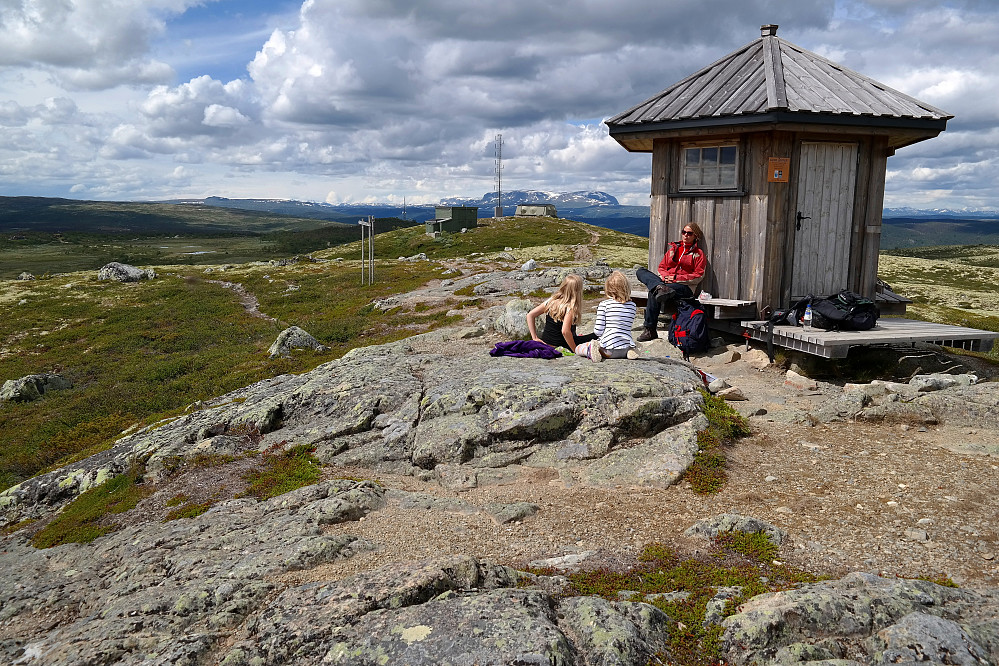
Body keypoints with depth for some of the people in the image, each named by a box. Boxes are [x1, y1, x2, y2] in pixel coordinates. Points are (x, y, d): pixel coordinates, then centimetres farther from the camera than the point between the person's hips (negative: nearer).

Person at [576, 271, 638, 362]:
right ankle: (628, 351, 5)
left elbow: (598, 331, -9)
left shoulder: (604, 305, -8)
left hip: (609, 348, -4)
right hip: (626, 347, 4)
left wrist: (595, 325, 12)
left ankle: (590, 350, -19)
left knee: (578, 349, 15)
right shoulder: (632, 305, 6)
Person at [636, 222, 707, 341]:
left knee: (653, 294, -35)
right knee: (640, 272, -17)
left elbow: (698, 276, 0)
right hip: (665, 281, 6)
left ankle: (650, 330, -33)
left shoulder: (698, 253, 9)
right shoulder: (673, 248, 24)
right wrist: (664, 276, -4)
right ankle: (659, 288, -46)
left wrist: (676, 278, -10)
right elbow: (662, 267, 21)